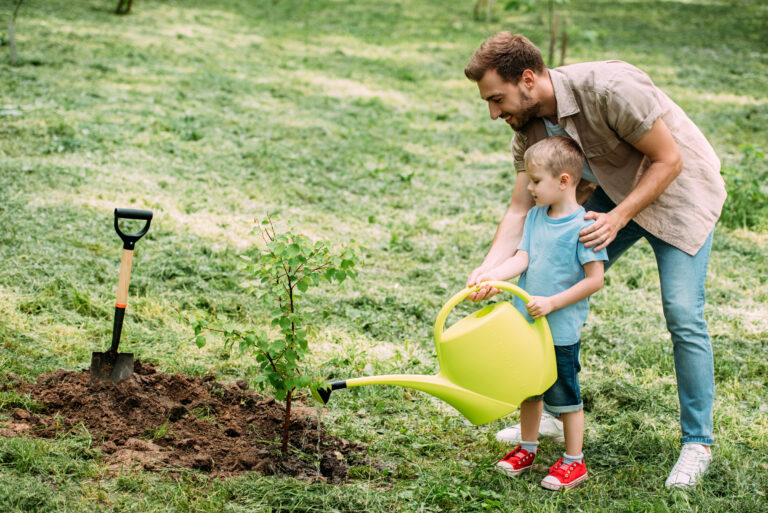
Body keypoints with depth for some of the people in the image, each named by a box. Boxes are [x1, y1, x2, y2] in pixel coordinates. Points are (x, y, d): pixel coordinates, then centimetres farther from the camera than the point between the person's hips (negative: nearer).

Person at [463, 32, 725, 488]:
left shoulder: (609, 88, -34)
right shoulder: (529, 126, -11)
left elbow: (669, 160, -25)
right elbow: (521, 210, -9)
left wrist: (617, 218, -31)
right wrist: (488, 269, -24)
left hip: (678, 188, -7)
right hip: (615, 190, 7)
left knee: (683, 313, -14)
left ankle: (697, 442, 0)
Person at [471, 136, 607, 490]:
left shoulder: (583, 227, -17)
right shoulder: (535, 216, 4)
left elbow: (595, 279, -18)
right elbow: (522, 258, -2)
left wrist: (553, 302, -21)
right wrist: (491, 276, -19)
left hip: (562, 330, -7)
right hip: (527, 322, 7)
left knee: (564, 394, 5)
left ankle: (574, 462, 20)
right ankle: (527, 449, 37)